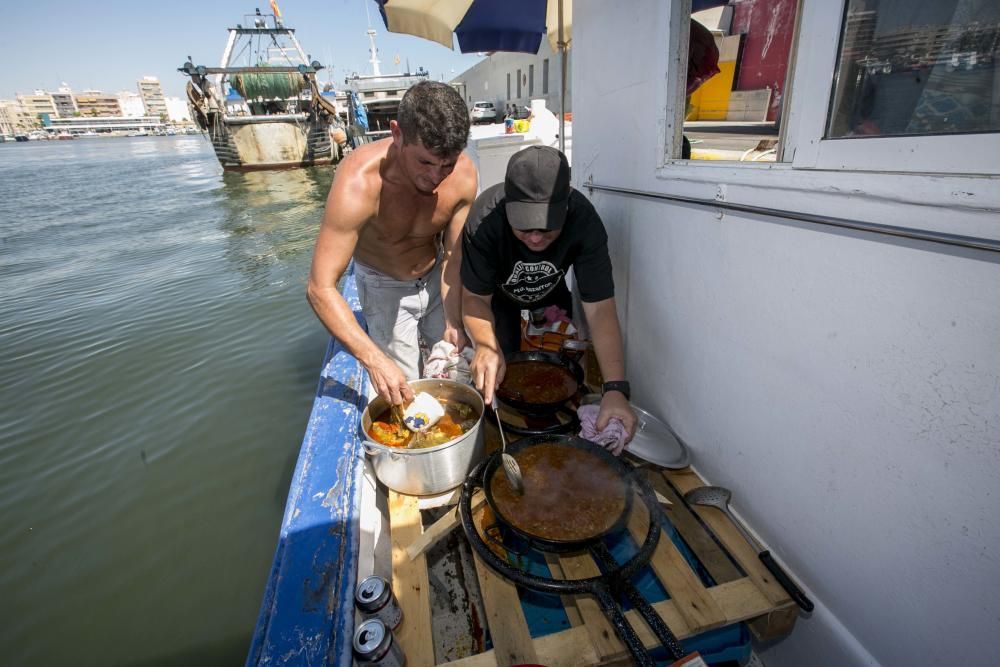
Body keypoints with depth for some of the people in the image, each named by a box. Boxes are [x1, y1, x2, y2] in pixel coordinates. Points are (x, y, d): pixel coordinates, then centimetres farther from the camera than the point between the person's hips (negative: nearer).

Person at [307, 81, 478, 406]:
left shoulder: (463, 173, -25)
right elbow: (320, 288, -36)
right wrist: (374, 360, -45)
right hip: (384, 286, -3)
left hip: (435, 277, 3)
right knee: (404, 389, 1)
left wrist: (453, 321, -25)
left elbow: (453, 255, -14)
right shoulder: (359, 181, -36)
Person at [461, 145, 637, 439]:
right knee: (498, 376, -1)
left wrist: (615, 389, -47)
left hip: (551, 293, 2)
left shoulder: (584, 219, -38)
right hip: (498, 296, -1)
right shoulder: (485, 219, -40)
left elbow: (600, 308, -38)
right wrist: (486, 347, -50)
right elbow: (475, 298, -29)